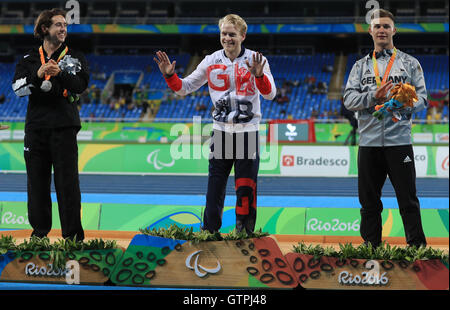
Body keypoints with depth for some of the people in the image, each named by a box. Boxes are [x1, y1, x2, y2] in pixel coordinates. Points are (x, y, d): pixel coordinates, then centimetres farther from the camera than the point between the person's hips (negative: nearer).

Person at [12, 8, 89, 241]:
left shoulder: (74, 57, 9)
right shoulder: (29, 59, 12)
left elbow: (81, 85, -6)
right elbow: (18, 88, -2)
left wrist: (60, 74, -23)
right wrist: (38, 76, -19)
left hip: (64, 127, -2)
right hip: (36, 126, 2)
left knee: (67, 181, -5)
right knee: (37, 180, 4)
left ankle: (73, 234, -2)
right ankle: (40, 229, 15)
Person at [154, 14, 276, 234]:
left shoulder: (256, 61, -4)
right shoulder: (211, 61, 3)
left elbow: (270, 94, -16)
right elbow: (184, 88, 9)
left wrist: (259, 75, -34)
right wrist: (169, 76, -9)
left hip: (248, 131, -2)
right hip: (220, 131, 2)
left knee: (246, 187, -1)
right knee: (215, 183, 2)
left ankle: (245, 231, 8)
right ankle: (209, 230, 10)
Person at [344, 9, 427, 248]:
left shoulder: (409, 63, 9)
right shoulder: (361, 66, 15)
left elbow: (421, 97, 3)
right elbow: (349, 99, 4)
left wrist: (404, 106, -18)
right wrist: (373, 97, -14)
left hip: (399, 141, -3)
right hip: (369, 141, 3)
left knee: (407, 199, -4)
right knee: (369, 200, 7)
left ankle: (417, 246, 1)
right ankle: (370, 246, 17)